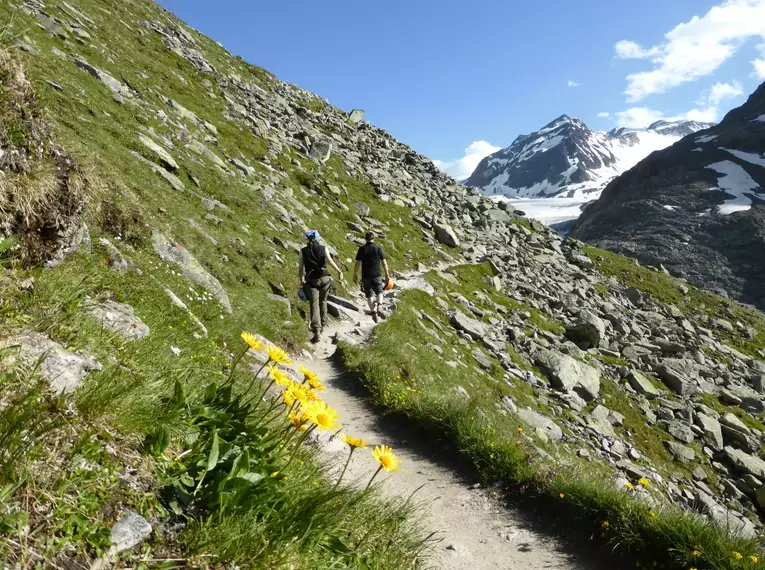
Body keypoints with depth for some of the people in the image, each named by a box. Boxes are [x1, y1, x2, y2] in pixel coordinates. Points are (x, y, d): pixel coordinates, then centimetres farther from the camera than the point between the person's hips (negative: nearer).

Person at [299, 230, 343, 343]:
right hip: (324, 278, 1)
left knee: (314, 305, -5)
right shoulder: (323, 248, 2)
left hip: (311, 280, -1)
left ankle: (317, 332, -18)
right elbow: (330, 261, -12)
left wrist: (301, 278, 15)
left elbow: (301, 267, 2)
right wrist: (339, 271, -7)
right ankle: (322, 324, 34)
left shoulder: (303, 251, 3)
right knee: (323, 302, 22)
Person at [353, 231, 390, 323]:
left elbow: (357, 263, -4)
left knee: (369, 295, 9)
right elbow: (384, 262, 0)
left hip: (366, 276, 0)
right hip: (377, 275, 0)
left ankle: (373, 312, 1)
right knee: (379, 292, 17)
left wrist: (355, 275, 6)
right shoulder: (378, 248, -2)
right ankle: (379, 308, -4)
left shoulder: (362, 249, -3)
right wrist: (387, 274, 11)